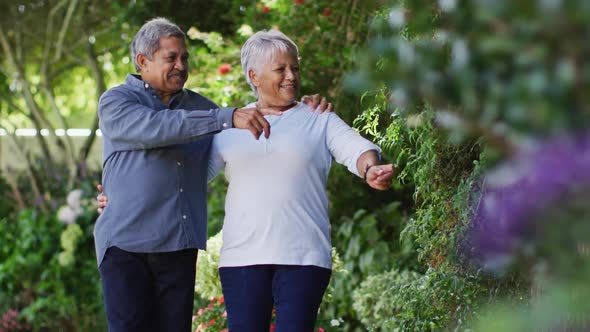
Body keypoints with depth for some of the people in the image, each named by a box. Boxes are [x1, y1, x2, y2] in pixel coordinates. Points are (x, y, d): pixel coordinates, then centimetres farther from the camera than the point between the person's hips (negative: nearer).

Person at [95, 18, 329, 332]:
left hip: (180, 247, 5)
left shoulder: (196, 105, 17)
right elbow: (157, 128, -21)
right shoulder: (115, 102, -1)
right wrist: (228, 118, -30)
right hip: (126, 244, -5)